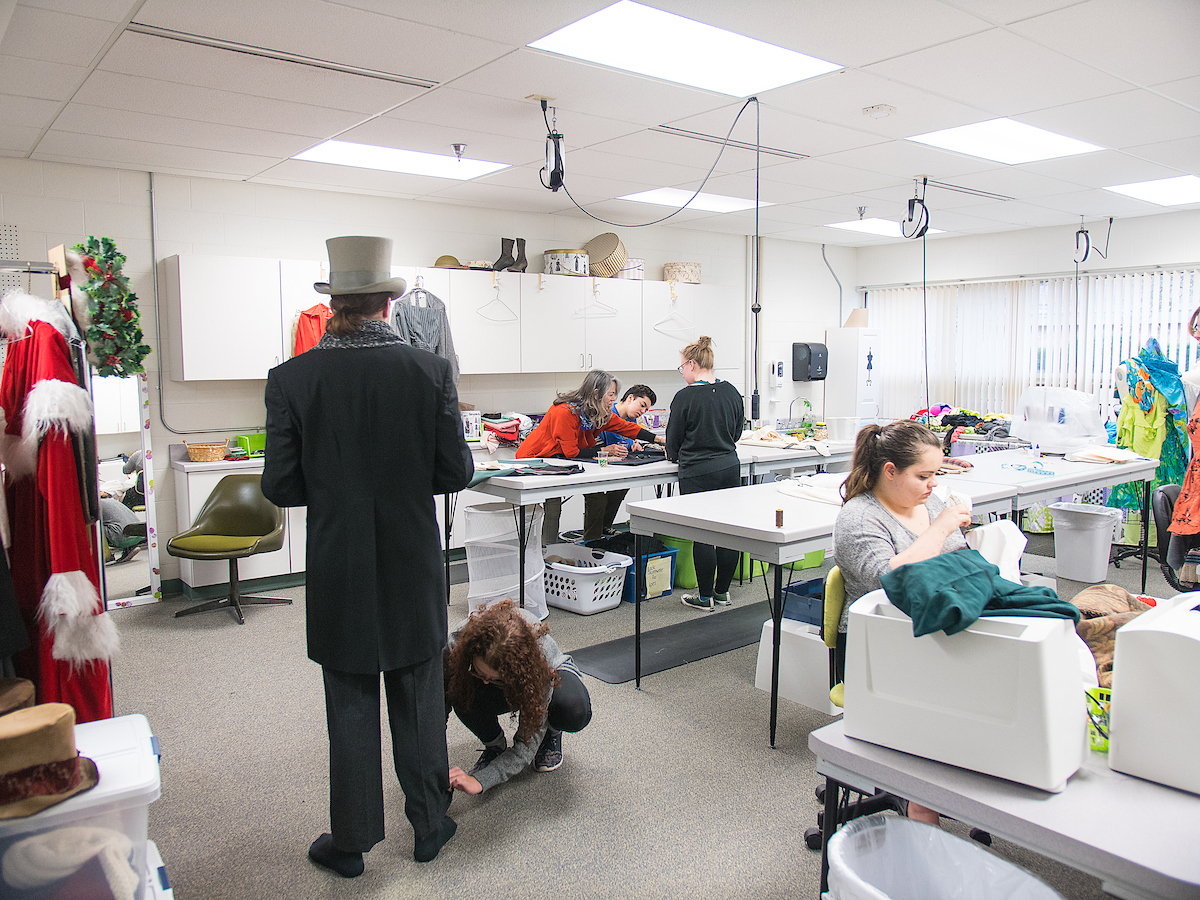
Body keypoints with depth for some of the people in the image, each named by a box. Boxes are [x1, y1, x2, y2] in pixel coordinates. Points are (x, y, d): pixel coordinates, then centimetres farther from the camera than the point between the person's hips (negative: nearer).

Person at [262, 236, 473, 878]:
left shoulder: (291, 378, -9)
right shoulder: (430, 371, -8)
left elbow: (281, 487, -7)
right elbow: (455, 473, -5)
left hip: (338, 571, 0)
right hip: (414, 569, 1)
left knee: (350, 709, 13)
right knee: (419, 700, 16)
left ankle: (350, 842, 28)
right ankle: (429, 825, 31)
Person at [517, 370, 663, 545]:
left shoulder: (601, 413, -4)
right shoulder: (565, 412, -28)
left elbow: (625, 426, 1)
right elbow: (571, 452, -25)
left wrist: (658, 439, -7)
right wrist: (604, 451, -21)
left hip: (557, 461, 8)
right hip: (533, 458, -8)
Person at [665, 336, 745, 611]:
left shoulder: (686, 397, -12)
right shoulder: (731, 392, 5)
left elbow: (673, 437, -3)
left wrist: (673, 454, 18)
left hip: (698, 474, -6)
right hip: (730, 467, 6)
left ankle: (705, 597, 10)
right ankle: (722, 592, 22)